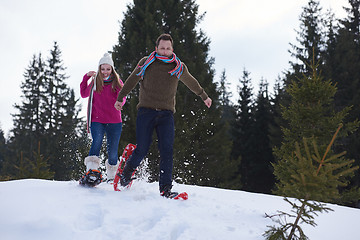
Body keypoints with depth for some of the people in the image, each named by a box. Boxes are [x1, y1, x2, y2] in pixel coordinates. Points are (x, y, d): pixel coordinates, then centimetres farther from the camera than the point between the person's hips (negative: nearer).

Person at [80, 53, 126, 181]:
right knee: (97, 142, -26)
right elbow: (84, 94, 19)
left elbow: (122, 100, 2)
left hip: (114, 122, 0)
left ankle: (111, 176, 24)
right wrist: (86, 77, 8)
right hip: (97, 120, 0)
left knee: (112, 151, 2)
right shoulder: (94, 82, 8)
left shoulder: (117, 82, 6)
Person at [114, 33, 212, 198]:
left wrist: (204, 96, 40)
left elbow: (192, 83, 28)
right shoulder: (146, 63, 7)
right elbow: (131, 81, 20)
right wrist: (120, 98, 18)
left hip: (166, 113, 1)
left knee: (167, 150, -12)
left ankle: (165, 188, -11)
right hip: (146, 111, -1)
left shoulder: (179, 67, 11)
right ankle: (128, 170, 27)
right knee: (142, 149, -4)